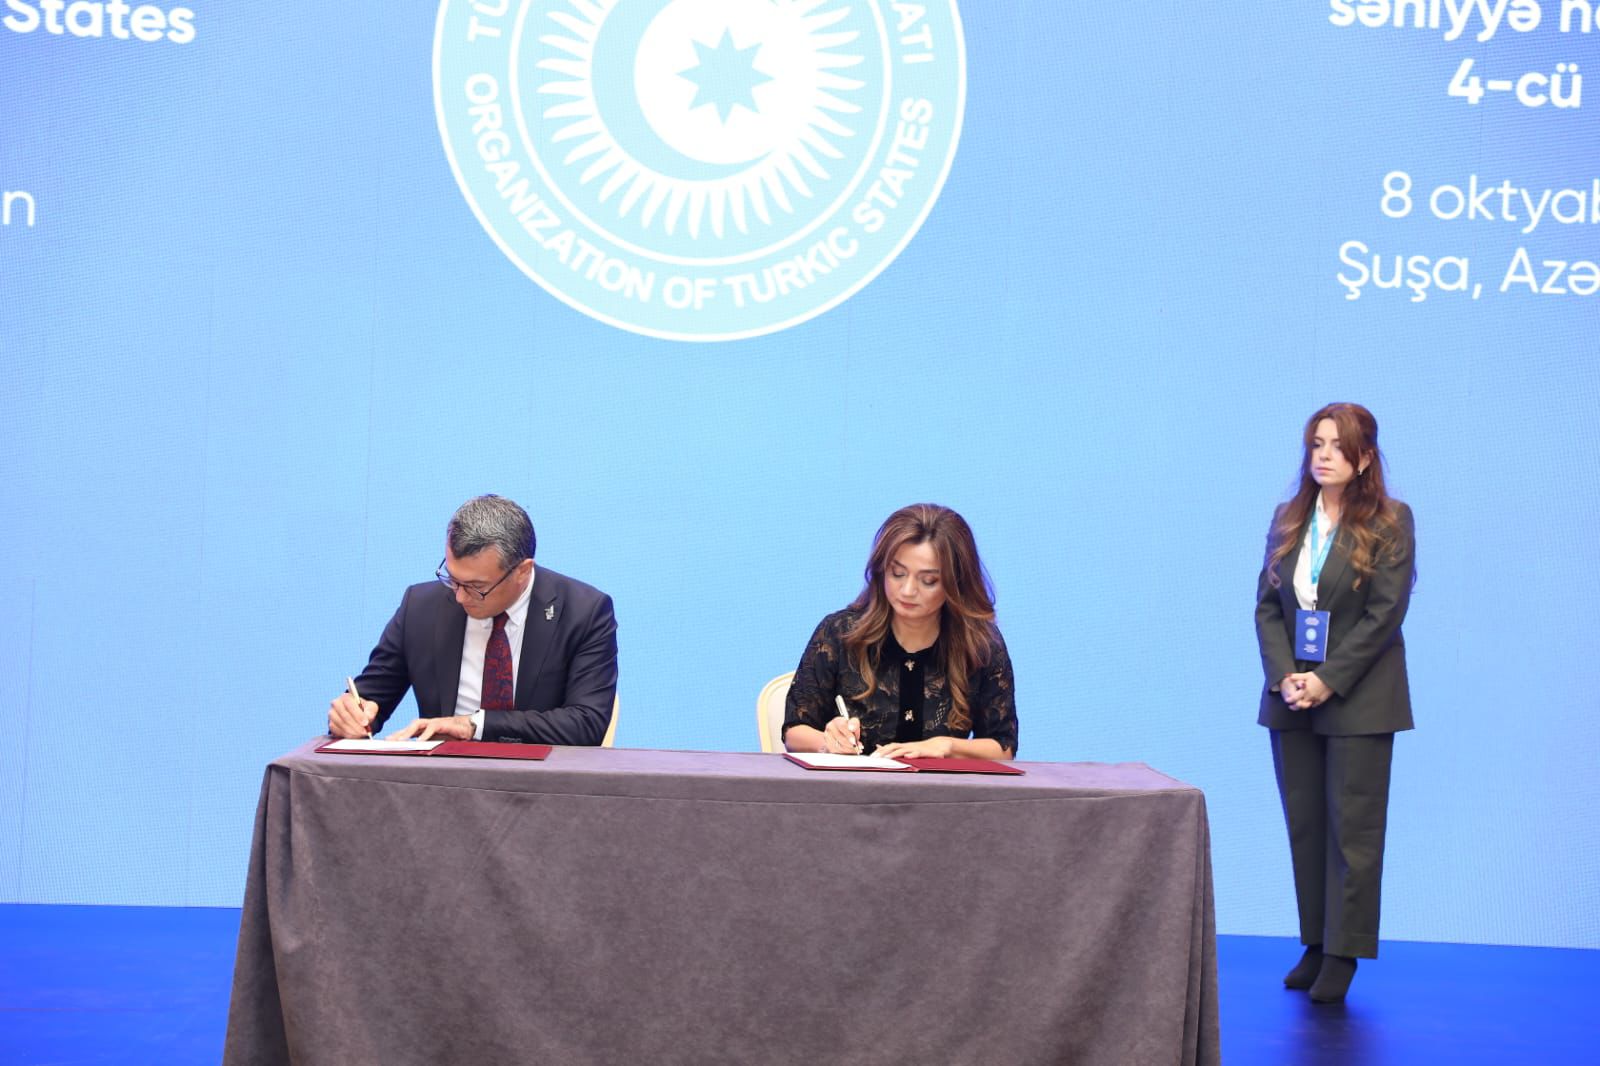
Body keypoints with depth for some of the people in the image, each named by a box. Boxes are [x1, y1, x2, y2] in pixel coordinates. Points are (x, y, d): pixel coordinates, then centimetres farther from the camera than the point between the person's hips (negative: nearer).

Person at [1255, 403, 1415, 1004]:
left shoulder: (1390, 523, -4)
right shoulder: (1288, 521, 9)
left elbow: (1385, 614, -10)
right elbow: (1267, 606, 6)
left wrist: (1328, 681, -16)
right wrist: (1285, 678, -9)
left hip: (1359, 700, -5)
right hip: (1292, 697, 5)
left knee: (1353, 828, -2)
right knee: (1304, 825, 7)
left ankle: (1343, 954, 3)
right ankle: (1314, 945, 15)